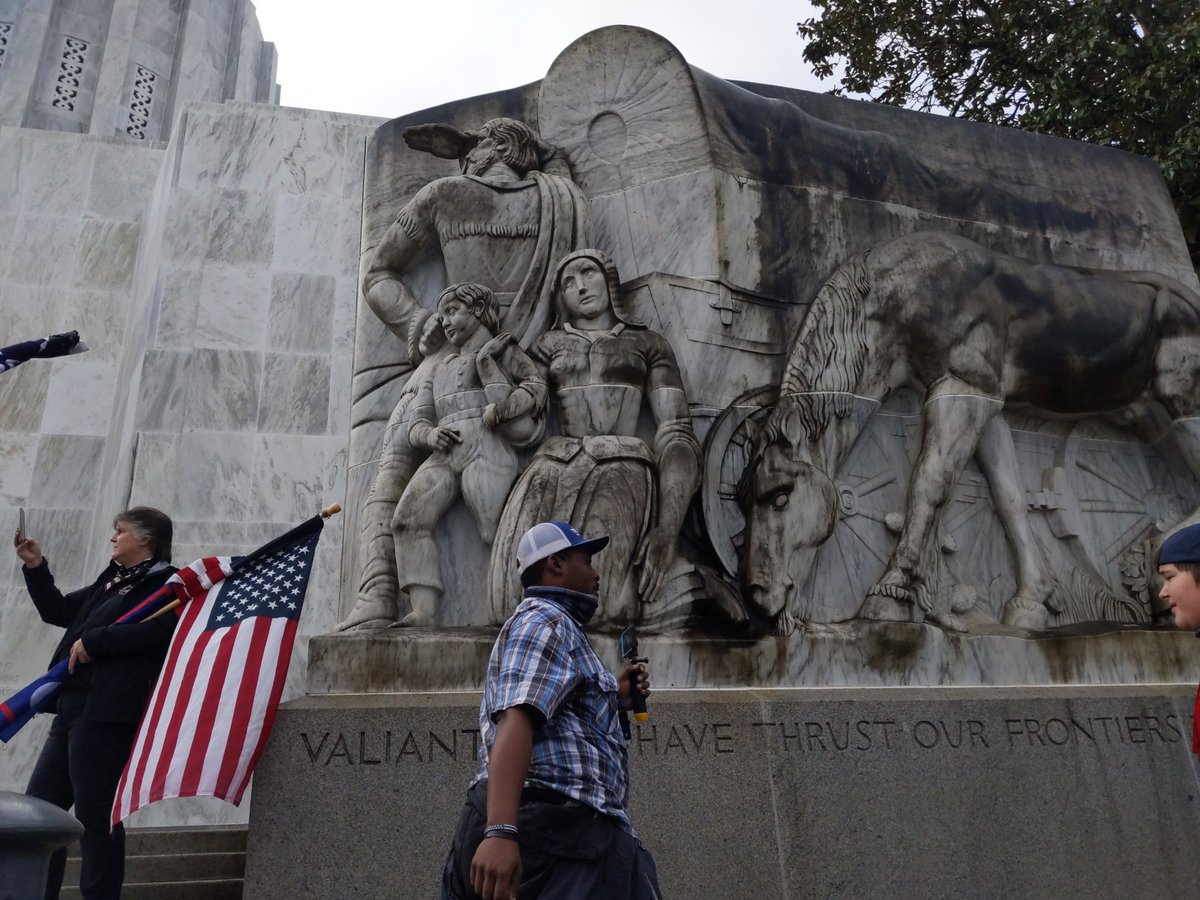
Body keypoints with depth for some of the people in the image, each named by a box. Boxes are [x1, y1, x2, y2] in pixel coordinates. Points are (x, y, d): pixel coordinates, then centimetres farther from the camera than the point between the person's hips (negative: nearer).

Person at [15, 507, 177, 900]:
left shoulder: (164, 582, -8)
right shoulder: (110, 581, 20)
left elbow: (156, 632, -25)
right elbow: (57, 611, 27)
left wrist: (93, 641, -19)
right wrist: (36, 568, 17)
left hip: (106, 714, -10)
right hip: (73, 706, 10)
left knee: (94, 816, -3)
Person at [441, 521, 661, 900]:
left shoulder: (556, 629, 28)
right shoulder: (546, 621, -6)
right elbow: (515, 721, -22)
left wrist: (616, 698, 19)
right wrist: (501, 830, -32)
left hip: (556, 828, 11)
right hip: (553, 826, -11)